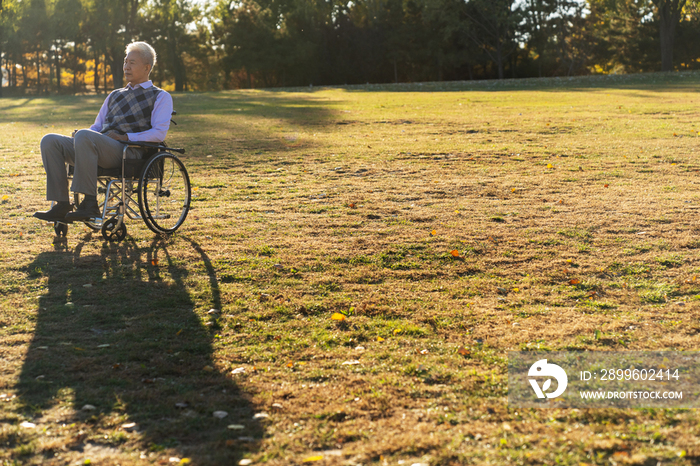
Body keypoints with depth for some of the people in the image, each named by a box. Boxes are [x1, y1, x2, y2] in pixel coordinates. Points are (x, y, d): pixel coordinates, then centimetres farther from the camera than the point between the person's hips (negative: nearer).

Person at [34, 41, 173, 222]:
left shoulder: (161, 97, 12)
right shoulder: (114, 95, 32)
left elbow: (159, 133, -3)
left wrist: (124, 137, -14)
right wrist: (83, 133, 4)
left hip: (128, 151, -7)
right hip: (98, 148, 7)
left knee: (84, 136, -35)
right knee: (50, 141, -15)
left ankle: (90, 203, -35)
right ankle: (62, 205, -21)